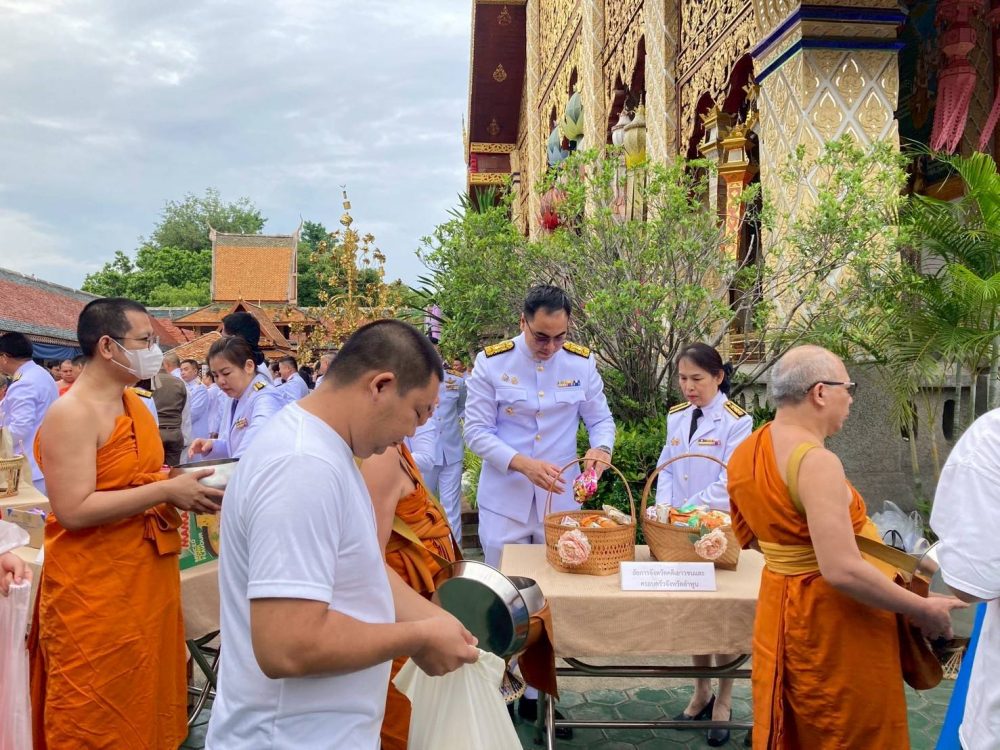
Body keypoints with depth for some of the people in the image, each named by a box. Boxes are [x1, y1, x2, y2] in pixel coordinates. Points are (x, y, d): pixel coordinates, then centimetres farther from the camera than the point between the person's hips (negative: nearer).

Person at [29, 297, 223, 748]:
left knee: (146, 698, 17)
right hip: (95, 589, -8)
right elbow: (73, 509, -24)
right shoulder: (71, 413, -17)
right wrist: (166, 491, -24)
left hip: (147, 577, 8)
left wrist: (184, 485, -1)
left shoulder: (133, 403, 10)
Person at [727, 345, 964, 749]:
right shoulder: (816, 462, -25)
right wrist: (923, 610, -18)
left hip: (781, 605, 8)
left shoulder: (746, 451, 2)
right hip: (833, 620, -8)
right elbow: (842, 570, -30)